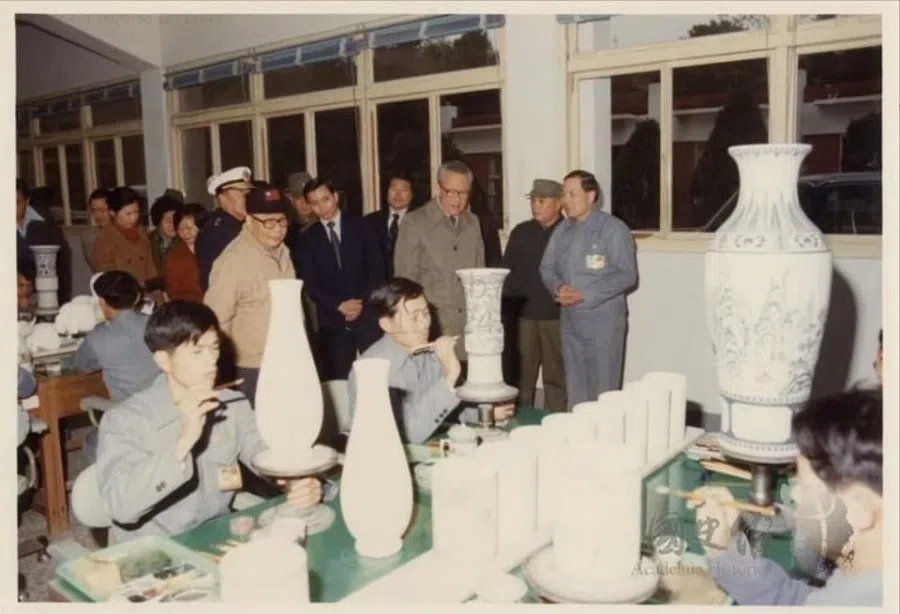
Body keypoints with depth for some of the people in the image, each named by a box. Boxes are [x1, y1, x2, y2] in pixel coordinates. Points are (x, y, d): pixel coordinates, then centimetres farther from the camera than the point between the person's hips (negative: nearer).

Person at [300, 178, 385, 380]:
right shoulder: (309, 238, 7)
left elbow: (377, 268, 2)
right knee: (339, 379, 1)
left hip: (367, 315, 0)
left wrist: (362, 302, -9)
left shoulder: (360, 226, 6)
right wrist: (339, 305, -10)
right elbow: (309, 282, 2)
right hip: (332, 320, 0)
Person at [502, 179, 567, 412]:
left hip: (557, 316, -3)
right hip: (522, 315, 3)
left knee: (556, 376, 5)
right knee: (521, 375, 8)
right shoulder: (520, 232, 10)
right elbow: (507, 271, 10)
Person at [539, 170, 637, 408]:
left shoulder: (613, 229, -8)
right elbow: (547, 268, 12)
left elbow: (626, 275, -13)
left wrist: (585, 295, -20)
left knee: (603, 389, 2)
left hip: (603, 319, -5)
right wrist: (558, 287, -11)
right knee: (574, 387, 14)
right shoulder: (562, 230, 10)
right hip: (569, 319, 6)